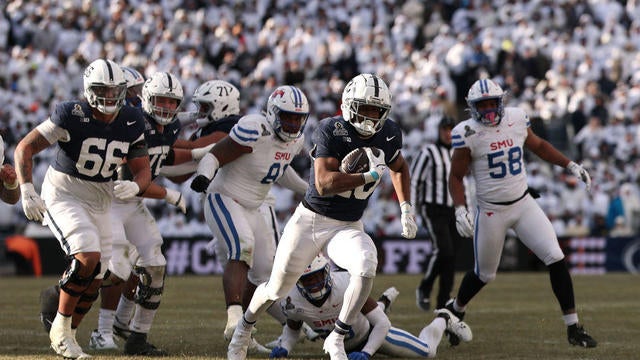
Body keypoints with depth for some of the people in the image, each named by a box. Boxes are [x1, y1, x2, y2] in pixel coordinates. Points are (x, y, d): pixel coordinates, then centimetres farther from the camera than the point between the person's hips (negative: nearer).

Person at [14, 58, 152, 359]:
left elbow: (143, 171, 1)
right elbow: (25, 147, -15)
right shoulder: (71, 116, -19)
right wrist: (27, 190, -27)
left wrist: (134, 186, -23)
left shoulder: (131, 123, -4)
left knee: (93, 281, 6)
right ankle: (60, 328, -7)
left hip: (99, 203, 6)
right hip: (63, 196, -6)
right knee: (88, 258, -26)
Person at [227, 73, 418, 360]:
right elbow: (324, 183, -28)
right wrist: (370, 176, -26)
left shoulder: (388, 135, -3)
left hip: (347, 228, 3)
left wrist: (406, 207, 10)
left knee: (366, 267, -29)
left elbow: (400, 168, 21)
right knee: (278, 288, 10)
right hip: (310, 220, -3)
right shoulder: (331, 130, -19)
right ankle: (245, 327, 42)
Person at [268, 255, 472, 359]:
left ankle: (442, 320, 36)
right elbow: (292, 328, -6)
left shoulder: (347, 286, -40)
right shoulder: (293, 302, -31)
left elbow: (382, 324, -32)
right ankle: (382, 306, 64)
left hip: (368, 331, -4)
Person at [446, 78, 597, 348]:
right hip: (491, 211, -3)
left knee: (556, 259, -9)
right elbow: (456, 176, -6)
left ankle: (573, 327, -2)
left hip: (524, 204, 3)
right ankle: (455, 309, 42)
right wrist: (460, 209, -20)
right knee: (484, 274, 10)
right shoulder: (468, 134, -13)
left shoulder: (516, 120, -2)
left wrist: (570, 165, 13)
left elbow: (538, 146, 17)